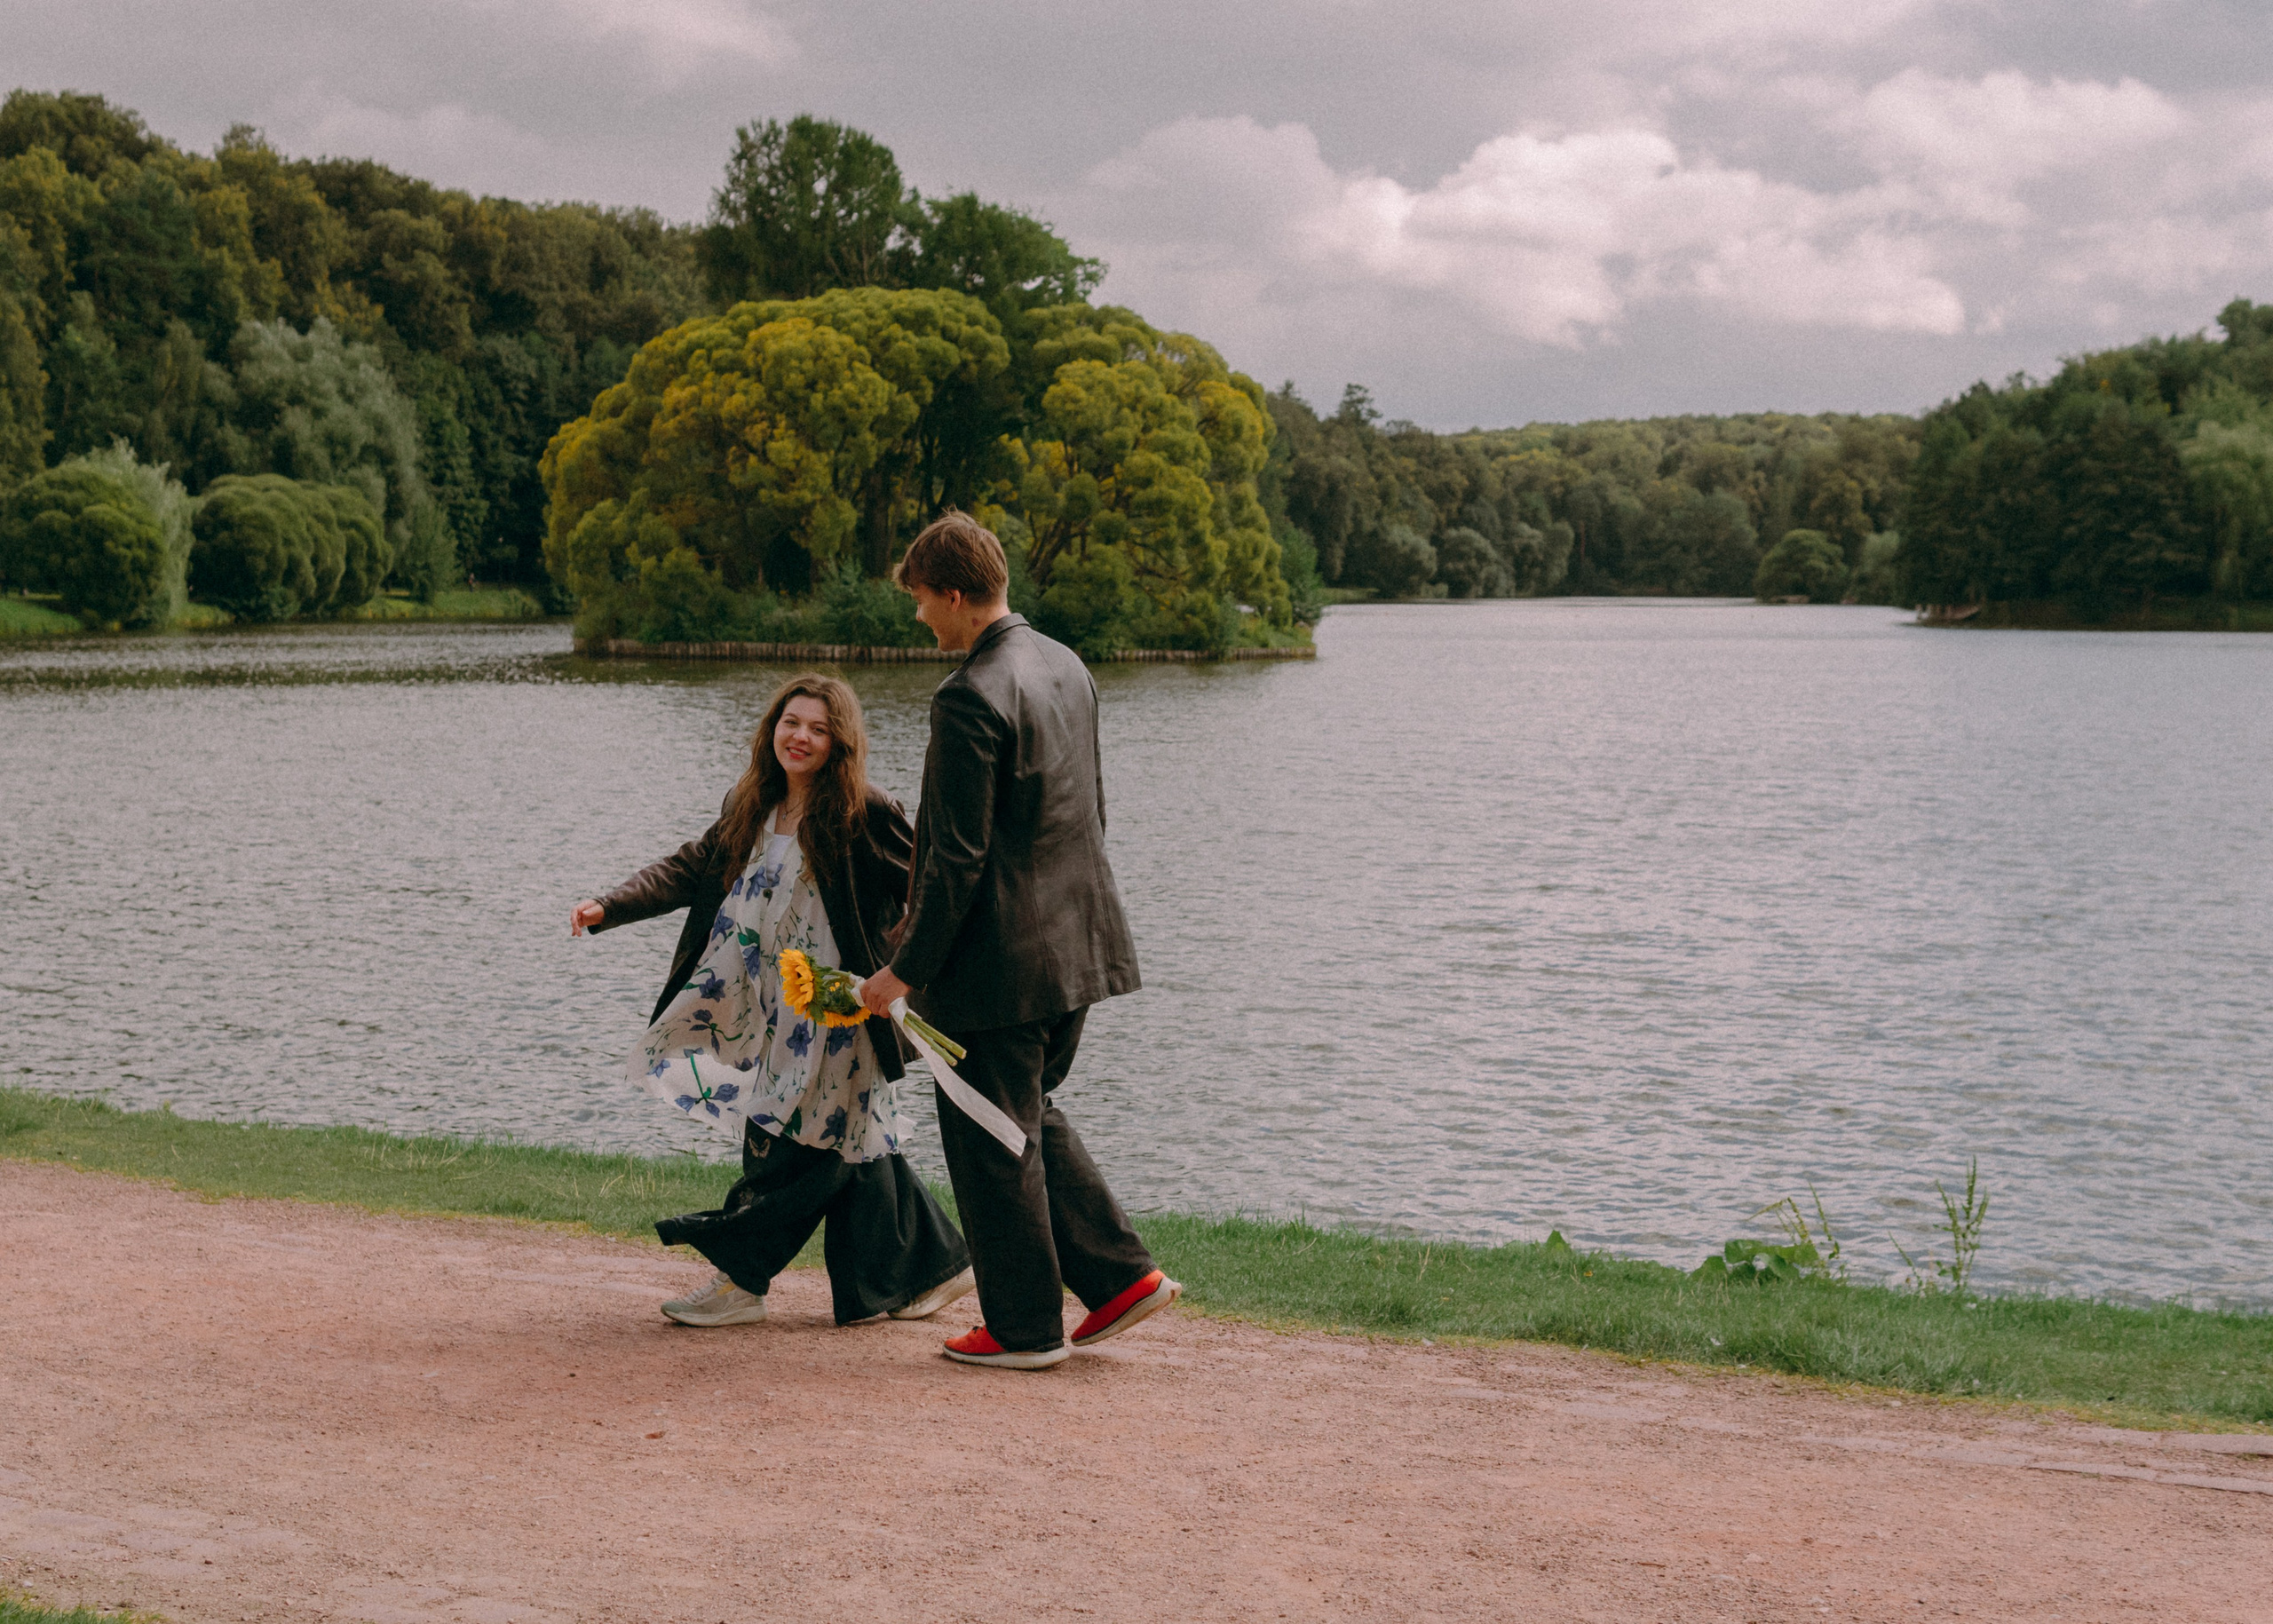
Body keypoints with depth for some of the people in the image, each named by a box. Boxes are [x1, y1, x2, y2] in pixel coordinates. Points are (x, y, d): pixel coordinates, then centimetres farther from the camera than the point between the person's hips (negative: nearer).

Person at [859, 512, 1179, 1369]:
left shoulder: (971, 699, -21)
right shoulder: (1065, 666, 7)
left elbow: (958, 858, -21)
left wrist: (907, 969, -13)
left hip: (1001, 960, -9)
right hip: (1076, 942, 9)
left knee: (991, 1142, 5)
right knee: (1031, 1115, 23)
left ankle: (1026, 1327, 14)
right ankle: (1121, 1275, 19)